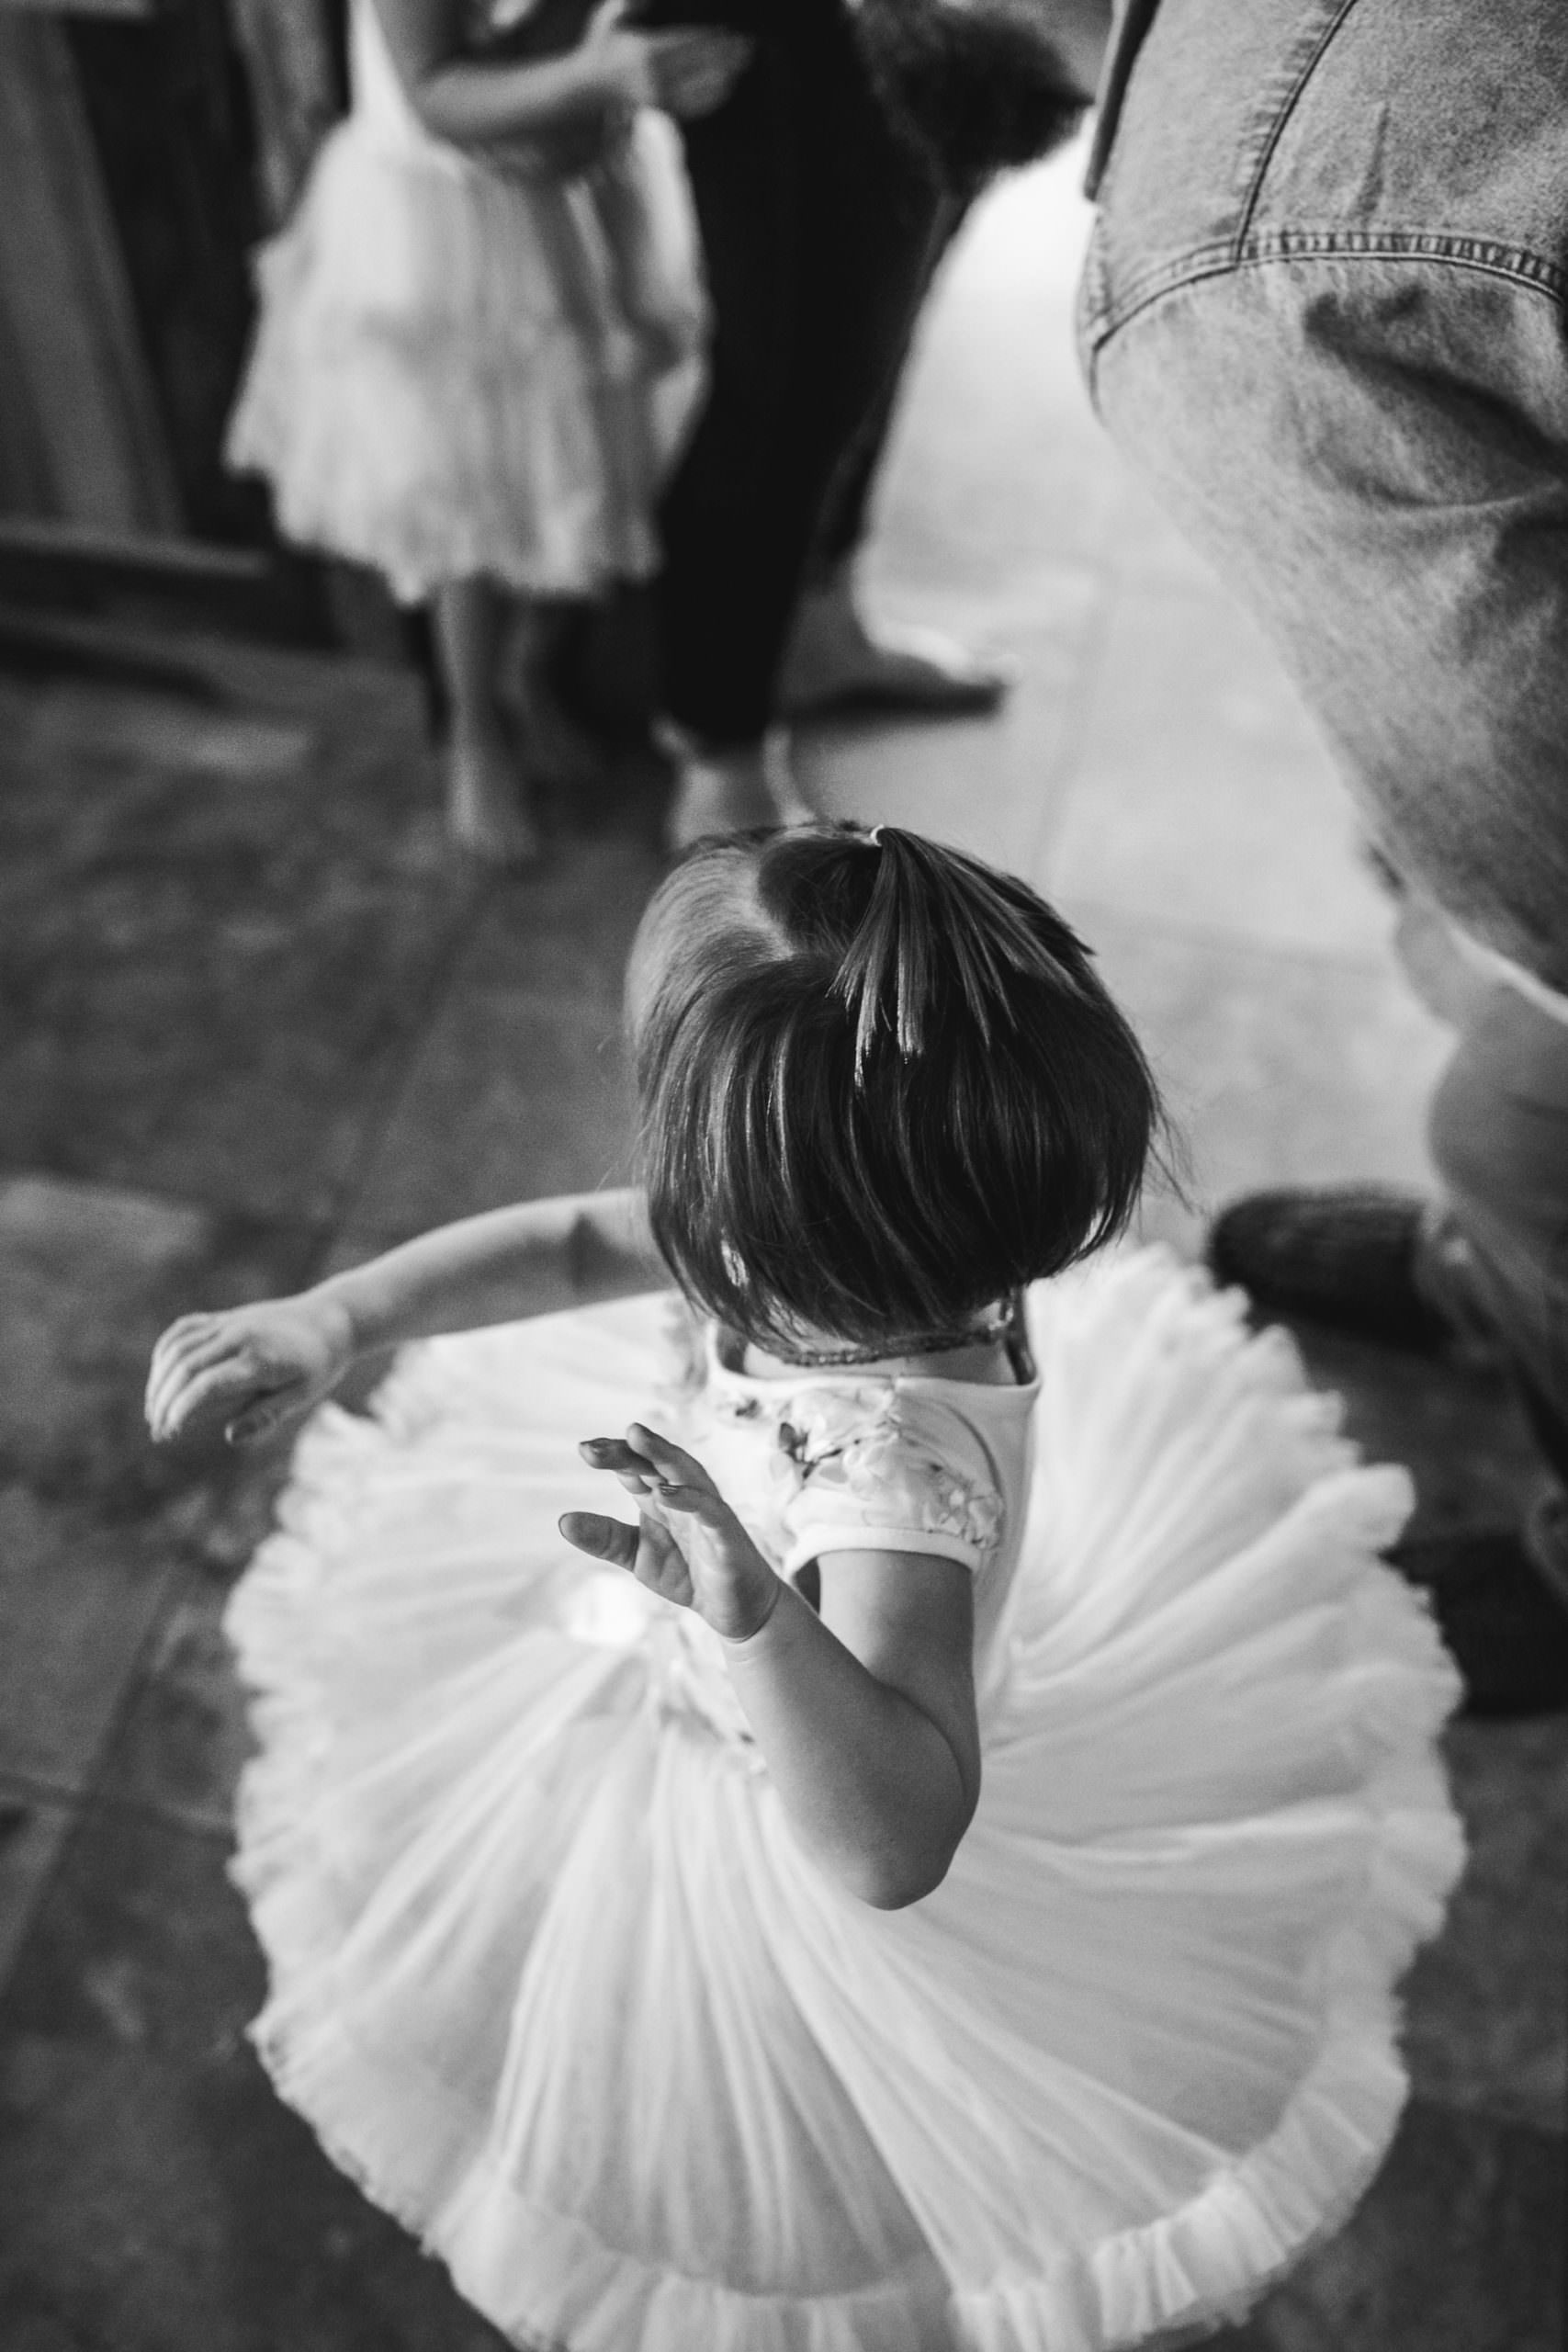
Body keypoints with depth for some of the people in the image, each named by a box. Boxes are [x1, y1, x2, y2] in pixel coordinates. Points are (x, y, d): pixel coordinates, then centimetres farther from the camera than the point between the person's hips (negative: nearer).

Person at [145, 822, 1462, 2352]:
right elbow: (575, 1244, -11)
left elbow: (895, 1847, -51)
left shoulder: (895, 1462, -47)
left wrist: (759, 1621, -67)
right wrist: (331, 1319, -19)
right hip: (704, 1706, 7)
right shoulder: (864, 1259, -24)